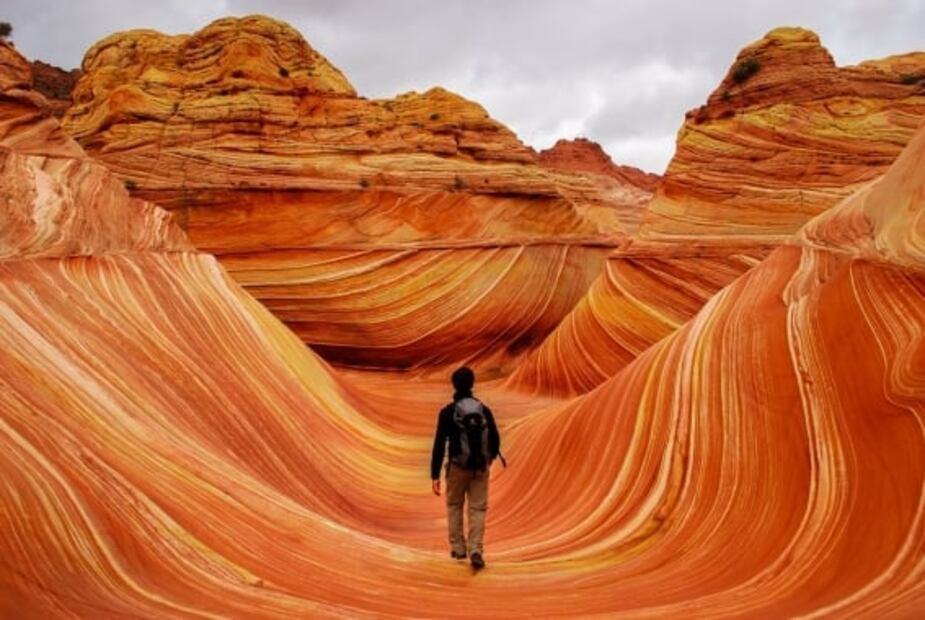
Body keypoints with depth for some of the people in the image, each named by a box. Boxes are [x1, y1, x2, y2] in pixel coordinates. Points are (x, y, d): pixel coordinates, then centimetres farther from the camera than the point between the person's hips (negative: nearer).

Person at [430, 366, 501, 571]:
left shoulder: (447, 412, -8)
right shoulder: (484, 410, 1)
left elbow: (439, 444, -12)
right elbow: (495, 439, 6)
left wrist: (435, 475, -10)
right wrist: (491, 457, 28)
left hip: (458, 466, -2)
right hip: (481, 467, 2)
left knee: (454, 505, 19)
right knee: (477, 509, 7)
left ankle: (458, 547, 21)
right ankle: (475, 551, -9)